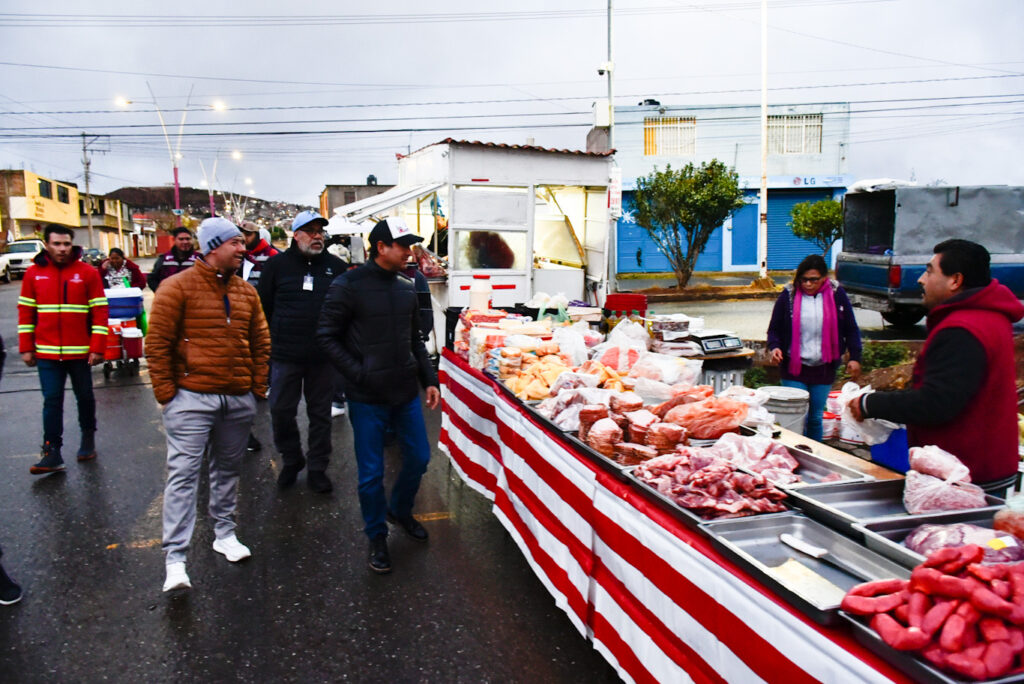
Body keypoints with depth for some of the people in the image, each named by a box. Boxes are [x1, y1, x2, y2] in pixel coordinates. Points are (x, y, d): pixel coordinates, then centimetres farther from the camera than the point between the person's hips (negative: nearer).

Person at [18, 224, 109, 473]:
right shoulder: (34, 273, 3)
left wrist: (97, 348, -8)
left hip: (80, 352, -1)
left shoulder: (88, 272, -4)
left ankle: (88, 438, 32)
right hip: (46, 353, 1)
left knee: (85, 397, 13)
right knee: (52, 401, 2)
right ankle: (52, 453, 5)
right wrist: (26, 348, 4)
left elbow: (100, 311, -4)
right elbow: (25, 312, 8)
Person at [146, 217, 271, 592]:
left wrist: (257, 388, 8)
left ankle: (225, 533, 33)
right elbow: (158, 343, -7)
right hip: (192, 398, -5)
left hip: (239, 401, 5)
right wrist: (166, 392, -9)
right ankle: (175, 559, 0)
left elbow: (260, 344, 14)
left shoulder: (246, 292, 9)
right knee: (183, 474, -5)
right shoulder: (178, 287, -7)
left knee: (228, 469, 16)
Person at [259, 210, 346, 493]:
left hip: (323, 355, 1)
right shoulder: (278, 265, 3)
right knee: (281, 411, 6)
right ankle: (291, 460, 29)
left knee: (321, 413, 9)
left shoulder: (336, 267, 5)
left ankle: (317, 468, 22)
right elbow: (264, 307, 7)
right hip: (285, 354, 0)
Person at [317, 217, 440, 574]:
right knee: (371, 473, 5)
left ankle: (400, 510, 41)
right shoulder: (348, 286, -10)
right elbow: (327, 337, -9)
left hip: (406, 392, 5)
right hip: (367, 398, -5)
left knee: (419, 457, 14)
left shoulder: (407, 288, 6)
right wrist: (359, 375, -16)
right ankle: (377, 536, 26)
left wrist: (429, 380, 9)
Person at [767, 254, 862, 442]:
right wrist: (774, 347, -17)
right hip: (794, 368, -1)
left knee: (816, 418, 12)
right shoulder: (788, 295, -4)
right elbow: (774, 328, 2)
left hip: (824, 368, 2)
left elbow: (851, 329, 7)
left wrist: (854, 357, 0)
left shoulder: (836, 294, 0)